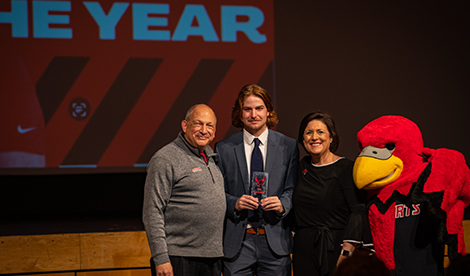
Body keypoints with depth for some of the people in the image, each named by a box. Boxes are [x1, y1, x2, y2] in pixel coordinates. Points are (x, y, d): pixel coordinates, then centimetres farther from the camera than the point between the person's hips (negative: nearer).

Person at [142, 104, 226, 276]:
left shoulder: (211, 158, 16)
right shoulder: (165, 159, -8)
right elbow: (152, 213, -11)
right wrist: (160, 258, -17)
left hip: (213, 258, 7)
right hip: (179, 259, -7)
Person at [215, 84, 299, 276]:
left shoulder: (288, 146, 8)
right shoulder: (224, 149, 6)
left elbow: (292, 189, 7)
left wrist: (282, 204, -14)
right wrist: (234, 203, -14)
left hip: (275, 240, 0)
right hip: (237, 241, 0)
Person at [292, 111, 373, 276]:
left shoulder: (346, 168, -7)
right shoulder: (302, 167, 11)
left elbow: (358, 212, -13)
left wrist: (346, 254, -21)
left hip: (335, 247, -5)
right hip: (304, 249, 5)